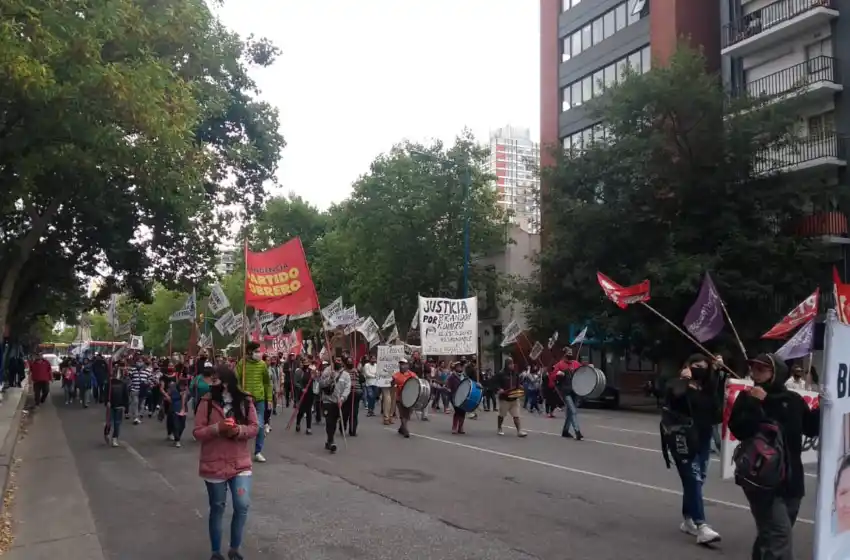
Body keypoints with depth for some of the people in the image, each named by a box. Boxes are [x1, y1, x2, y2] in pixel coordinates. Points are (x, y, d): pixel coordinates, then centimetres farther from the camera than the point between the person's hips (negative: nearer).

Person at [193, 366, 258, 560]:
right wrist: (217, 428, -24)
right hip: (214, 465, -1)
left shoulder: (245, 401, -3)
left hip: (240, 463, 1)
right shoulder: (207, 402, -8)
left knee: (242, 505, -5)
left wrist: (239, 430, -19)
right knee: (217, 508, 11)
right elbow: (197, 432, -8)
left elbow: (255, 428, 0)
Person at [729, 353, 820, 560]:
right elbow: (739, 430, -16)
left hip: (791, 480, 4)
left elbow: (812, 428, 11)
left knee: (771, 535, 20)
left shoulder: (793, 400, 4)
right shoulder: (747, 398, -4)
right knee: (780, 538, -15)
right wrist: (754, 404, -22)